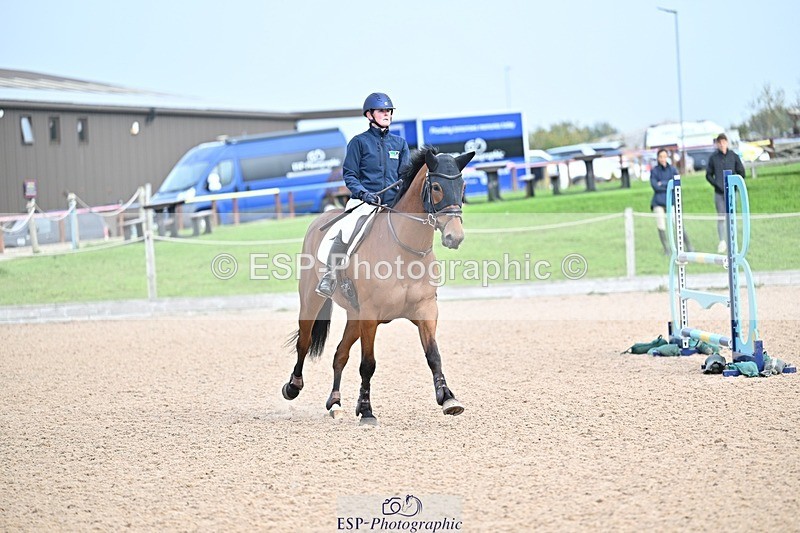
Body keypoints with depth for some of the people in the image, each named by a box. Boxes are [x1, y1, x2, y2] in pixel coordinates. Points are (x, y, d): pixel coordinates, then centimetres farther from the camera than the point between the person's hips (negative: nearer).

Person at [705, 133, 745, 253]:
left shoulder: (733, 156, 2)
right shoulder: (713, 157, 3)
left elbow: (741, 172, 7)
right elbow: (708, 174, 8)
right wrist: (716, 184, -6)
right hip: (719, 192, -1)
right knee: (721, 217, -7)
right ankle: (722, 242, -11)